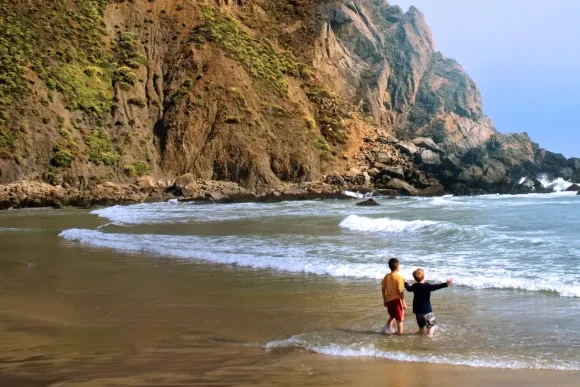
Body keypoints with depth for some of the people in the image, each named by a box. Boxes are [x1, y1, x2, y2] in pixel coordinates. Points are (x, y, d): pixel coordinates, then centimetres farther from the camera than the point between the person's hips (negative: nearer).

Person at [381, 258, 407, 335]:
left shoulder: (387, 276, 2)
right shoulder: (399, 277, -16)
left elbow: (383, 289, 7)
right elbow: (400, 291, -18)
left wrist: (385, 300, 17)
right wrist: (403, 302, -12)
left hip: (389, 300, 6)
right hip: (397, 300, -6)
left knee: (392, 316, 25)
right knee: (399, 319, 8)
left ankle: (387, 328, 14)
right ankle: (400, 332, 13)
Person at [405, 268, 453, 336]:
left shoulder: (414, 286, 0)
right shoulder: (427, 286, -19)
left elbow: (408, 288, 21)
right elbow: (436, 287, -32)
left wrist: (406, 283, 42)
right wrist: (446, 284, -38)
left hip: (417, 310, 6)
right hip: (426, 310, -6)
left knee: (421, 326, 22)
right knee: (432, 325, 2)